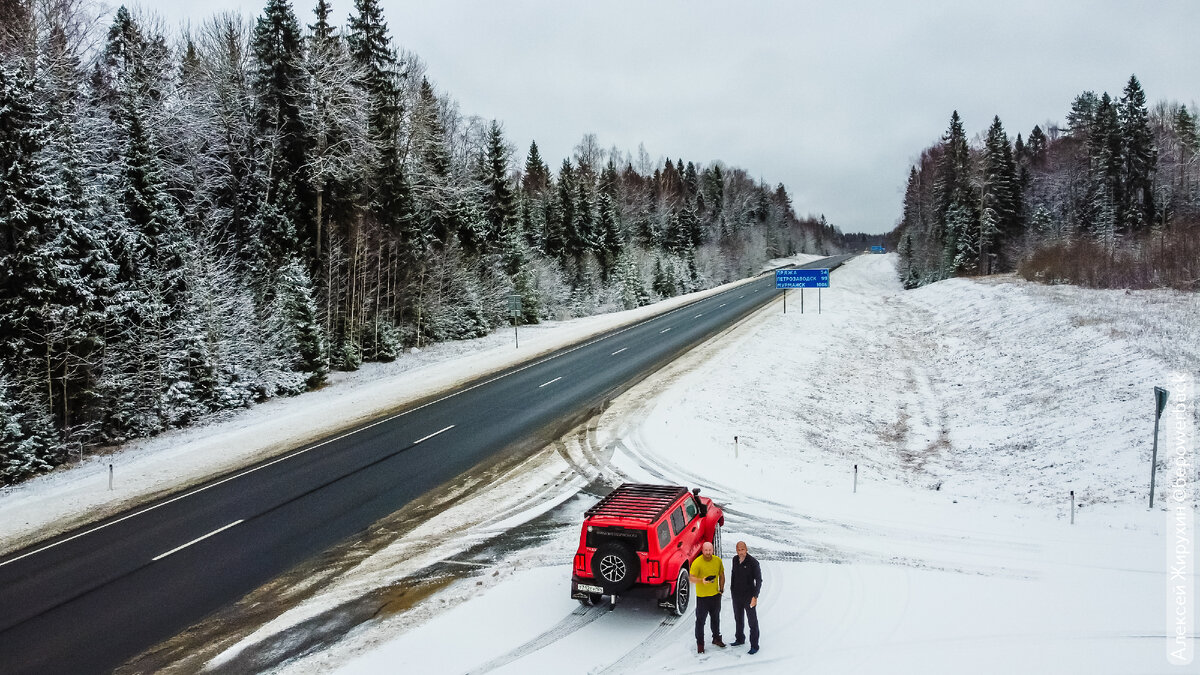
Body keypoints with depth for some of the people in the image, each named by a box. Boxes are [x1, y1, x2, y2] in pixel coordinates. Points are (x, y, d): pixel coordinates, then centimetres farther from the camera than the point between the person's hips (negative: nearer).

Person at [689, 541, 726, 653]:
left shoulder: (718, 560, -2)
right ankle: (700, 643, 14)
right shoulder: (697, 562, -18)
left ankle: (716, 638, 39)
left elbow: (721, 575, 12)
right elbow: (692, 578, -21)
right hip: (702, 596, -5)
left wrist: (721, 588, 6)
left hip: (716, 595, 5)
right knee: (700, 620, 1)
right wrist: (701, 580, -38)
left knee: (716, 618, 21)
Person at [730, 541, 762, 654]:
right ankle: (740, 639, 37)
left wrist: (755, 597, -21)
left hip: (749, 596, -6)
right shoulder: (735, 559, -1)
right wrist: (731, 589, 19)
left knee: (752, 621, 3)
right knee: (738, 619, 20)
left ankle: (754, 646, 12)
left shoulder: (753, 562, -19)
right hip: (736, 596, 6)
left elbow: (759, 580, -16)